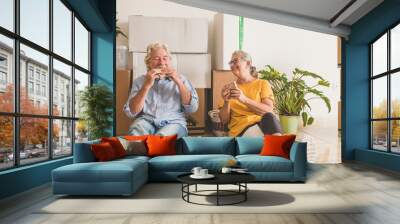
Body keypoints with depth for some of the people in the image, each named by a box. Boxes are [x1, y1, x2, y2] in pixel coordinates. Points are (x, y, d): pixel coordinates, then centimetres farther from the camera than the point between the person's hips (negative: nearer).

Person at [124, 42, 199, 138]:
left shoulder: (180, 79, 13)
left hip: (173, 122, 0)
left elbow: (192, 108, 1)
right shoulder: (139, 81, 13)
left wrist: (178, 81, -7)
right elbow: (131, 112, 1)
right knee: (136, 132, -34)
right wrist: (147, 85, -7)